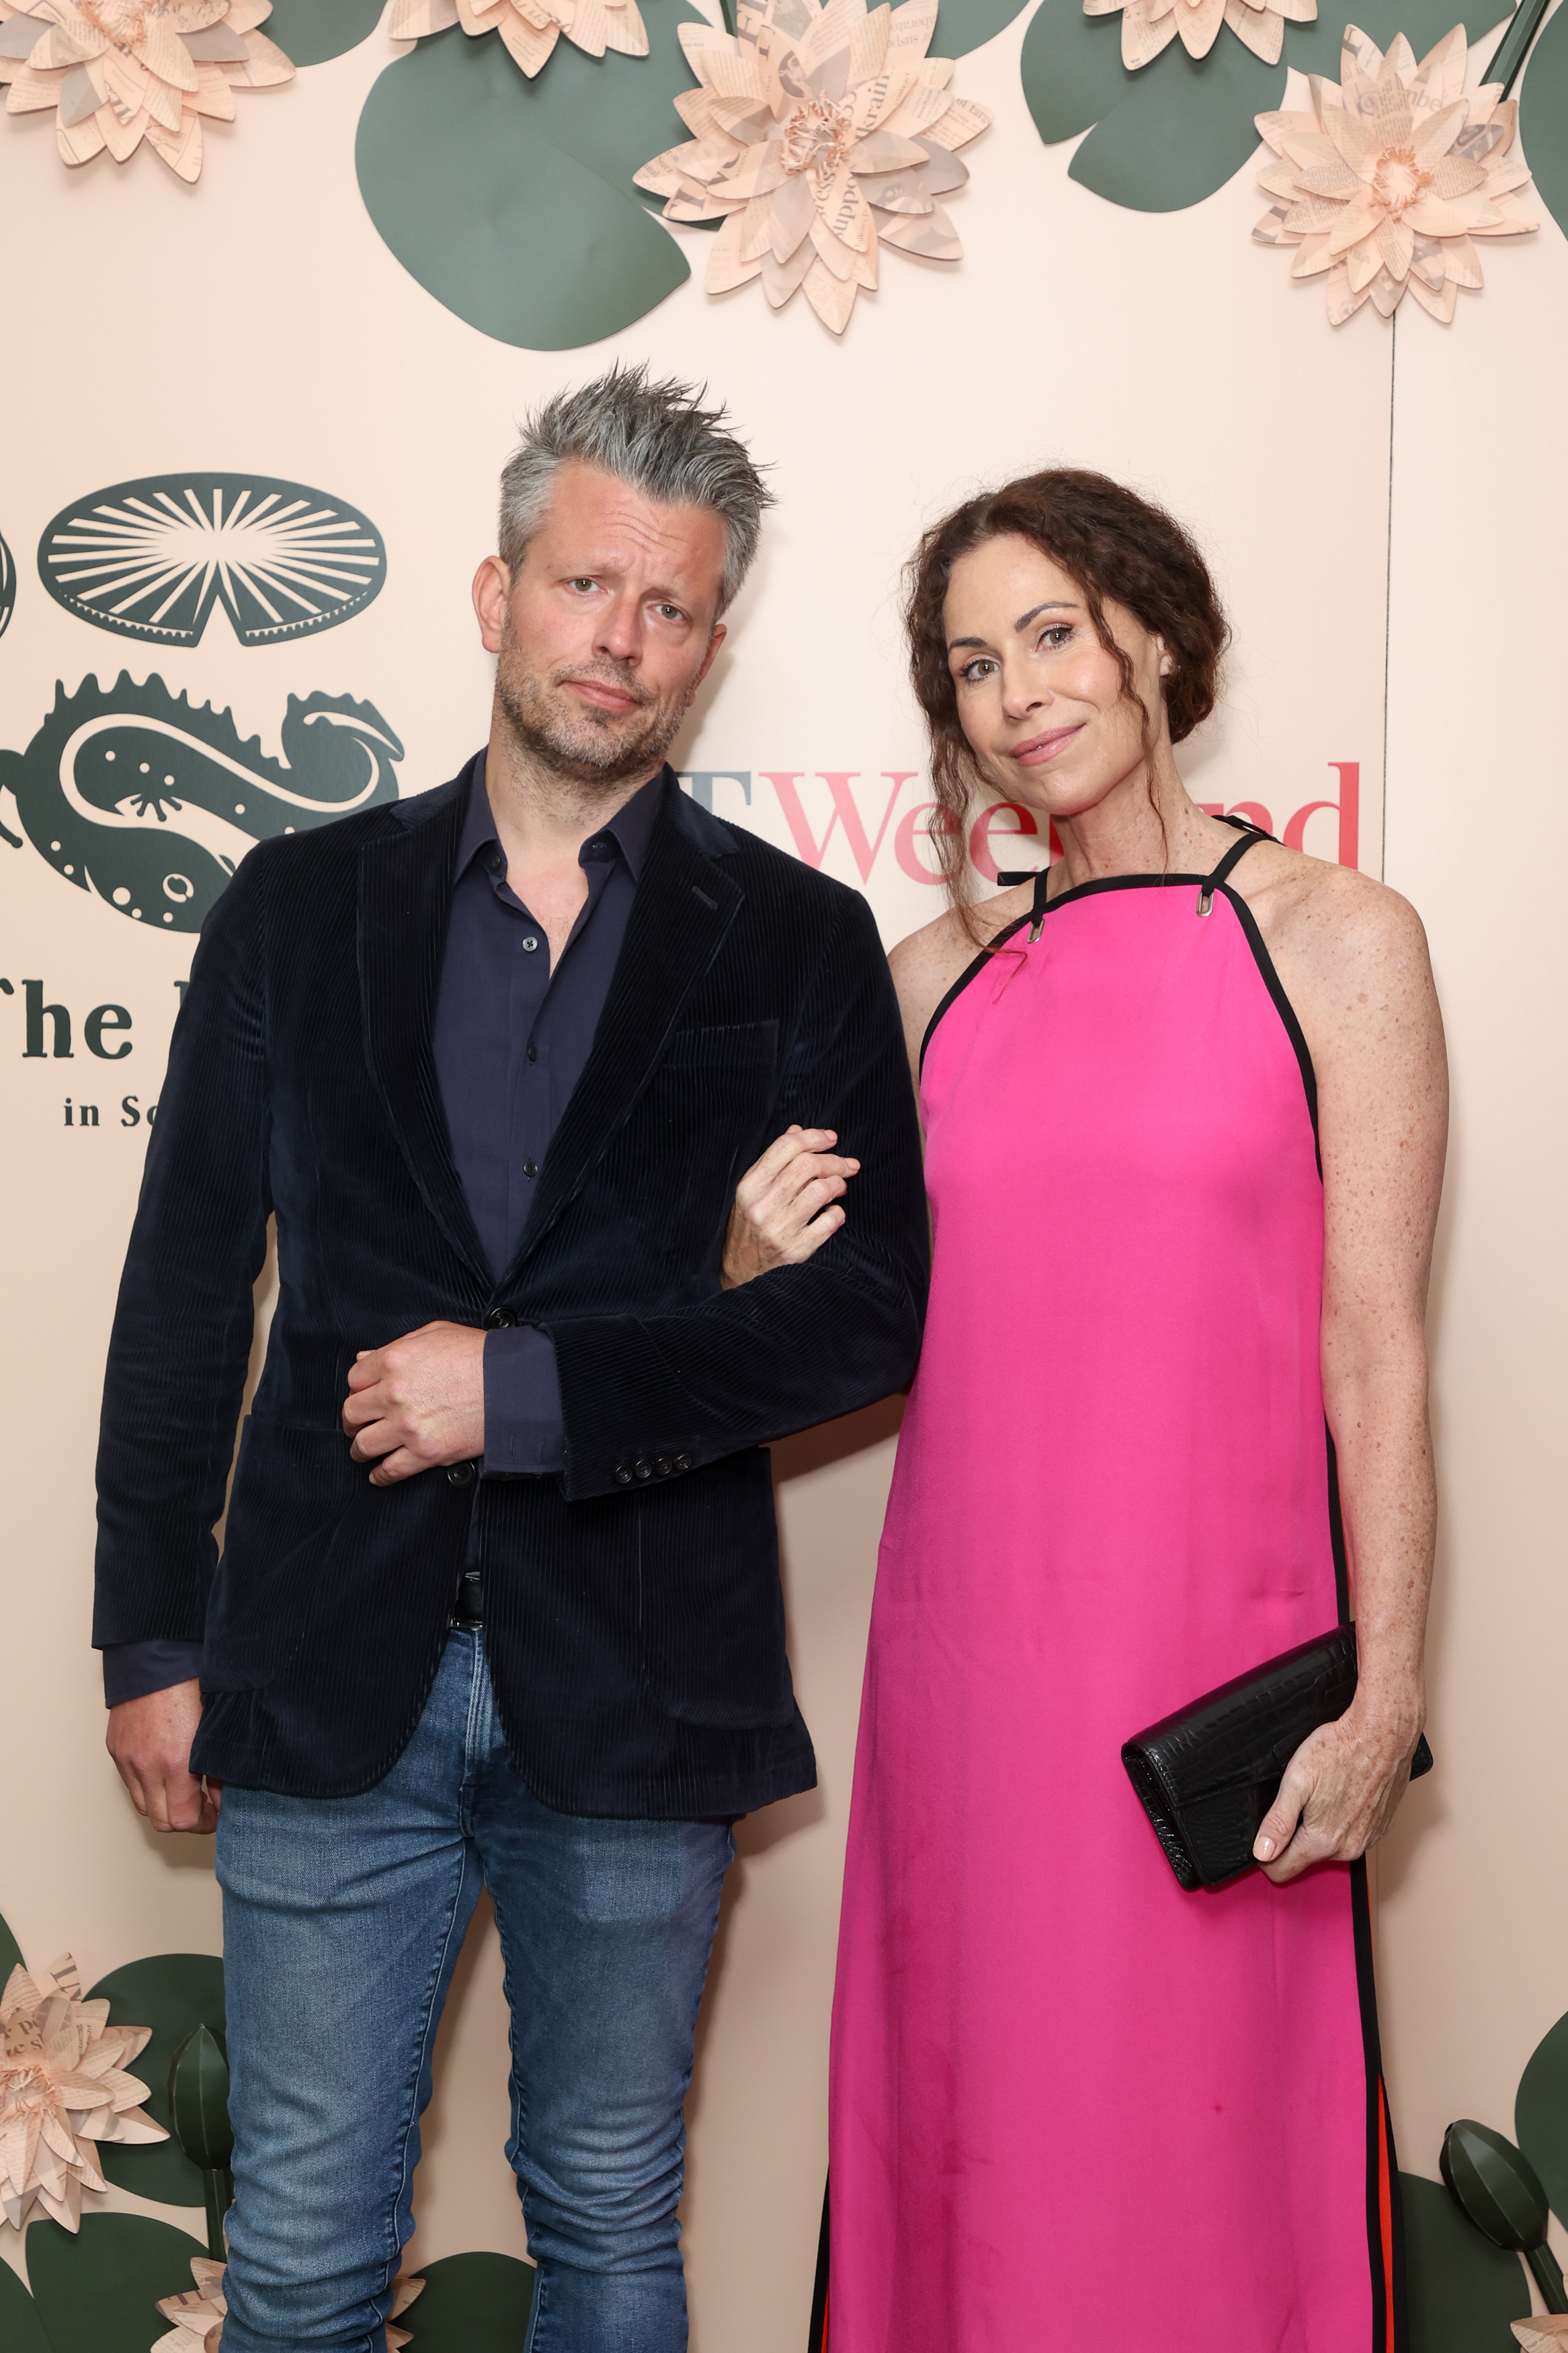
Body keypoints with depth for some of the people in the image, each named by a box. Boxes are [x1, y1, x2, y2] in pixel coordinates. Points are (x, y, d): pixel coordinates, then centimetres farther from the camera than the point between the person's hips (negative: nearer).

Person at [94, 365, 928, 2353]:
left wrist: (525, 1386, -14)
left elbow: (873, 1308, -5)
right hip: (330, 1683, 1)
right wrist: (151, 1639, 4)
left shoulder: (800, 942, 2)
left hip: (634, 1686, 0)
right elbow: (185, 1283, 7)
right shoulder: (301, 904, 5)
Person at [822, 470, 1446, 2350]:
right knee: (968, 2111, 13)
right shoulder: (939, 976, 10)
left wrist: (1383, 1696, -9)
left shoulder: (1334, 941, -2)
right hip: (966, 1632, 4)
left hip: (1213, 1634, -4)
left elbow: (1374, 1347, -5)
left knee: (1194, 2123, 5)